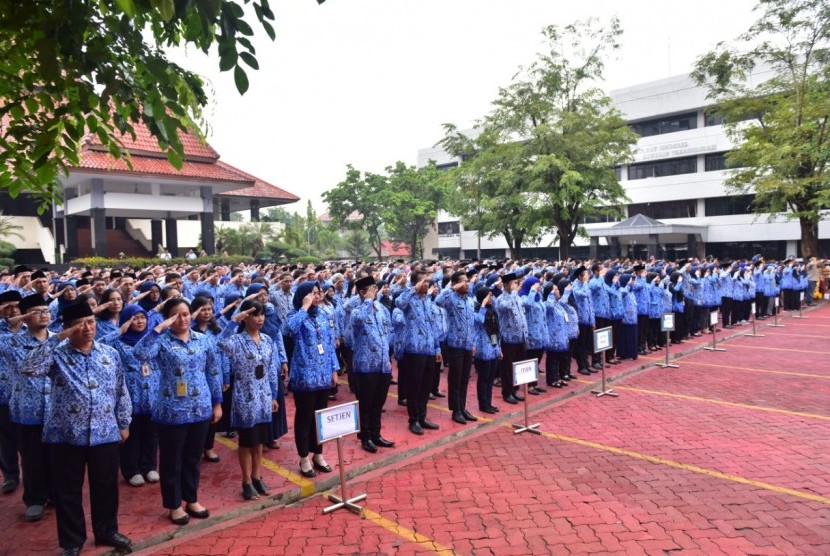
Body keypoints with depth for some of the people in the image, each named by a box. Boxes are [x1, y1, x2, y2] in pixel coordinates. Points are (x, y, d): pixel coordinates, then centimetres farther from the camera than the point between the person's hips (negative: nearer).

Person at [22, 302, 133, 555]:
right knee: (68, 491, 11)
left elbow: (121, 393, 9)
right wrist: (56, 339, -24)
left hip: (105, 434, 2)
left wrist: (124, 424, 10)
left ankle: (107, 531, 35)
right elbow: (30, 368, -26)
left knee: (105, 487, 14)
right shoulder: (57, 354, -5)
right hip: (66, 435, -2)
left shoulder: (111, 354, 3)